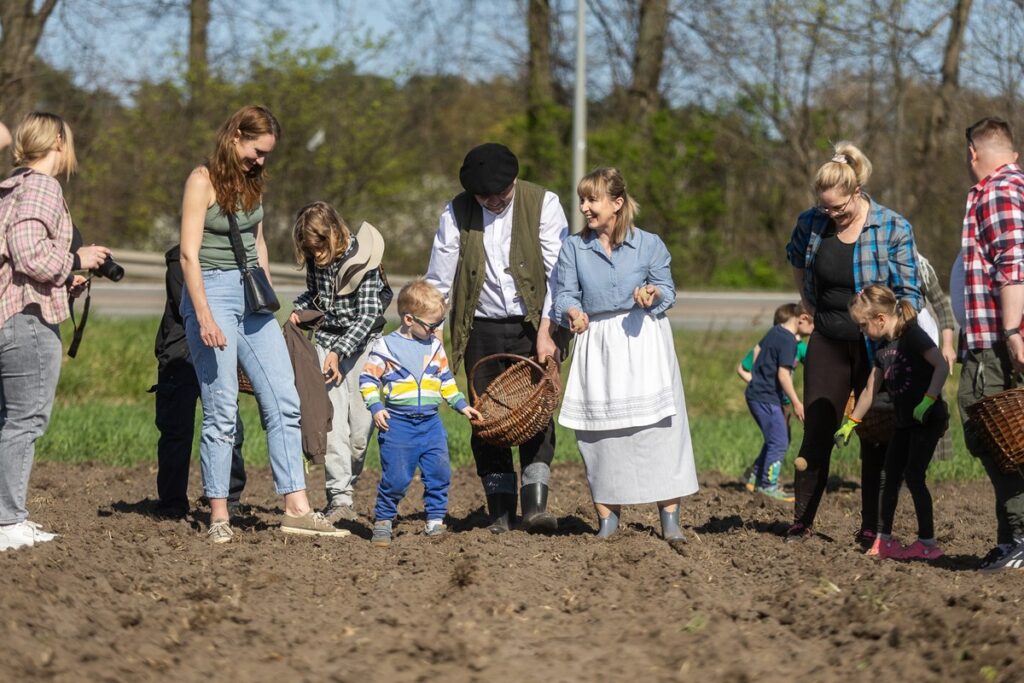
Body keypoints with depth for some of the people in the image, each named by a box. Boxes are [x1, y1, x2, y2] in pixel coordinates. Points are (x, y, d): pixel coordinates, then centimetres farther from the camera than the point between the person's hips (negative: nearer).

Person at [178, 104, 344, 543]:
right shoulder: (203, 181, -9)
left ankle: (296, 508, -1)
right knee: (221, 411, -5)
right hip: (213, 292, -7)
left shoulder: (251, 182, 12)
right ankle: (219, 517, 1)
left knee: (283, 401, 0)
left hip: (251, 296, 7)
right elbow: (189, 254, -14)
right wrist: (204, 318, -20)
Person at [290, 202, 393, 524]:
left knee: (361, 426, -2)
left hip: (361, 342, -3)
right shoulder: (315, 261, -1)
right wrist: (299, 309, -3)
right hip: (327, 339, 3)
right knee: (333, 421, -12)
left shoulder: (363, 260, -17)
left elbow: (368, 317, -18)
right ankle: (339, 499, -17)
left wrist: (339, 352, -27)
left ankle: (345, 490, 16)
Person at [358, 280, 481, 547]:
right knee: (396, 477, -6)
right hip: (398, 423, -5)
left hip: (430, 422, 5)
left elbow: (446, 379, 22)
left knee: (439, 472, -2)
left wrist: (461, 405, 17)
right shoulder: (385, 346, -4)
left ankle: (435, 520, 10)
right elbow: (368, 379, -2)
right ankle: (382, 522, 8)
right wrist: (376, 408, -13)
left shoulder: (435, 346, 12)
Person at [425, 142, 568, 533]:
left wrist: (545, 331, -14)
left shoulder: (542, 205, -4)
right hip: (481, 329, 2)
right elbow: (438, 279, 5)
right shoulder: (457, 213, 1)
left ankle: (535, 505, -12)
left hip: (531, 327, -2)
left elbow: (556, 272, -8)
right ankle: (500, 511, 5)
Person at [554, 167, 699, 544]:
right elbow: (565, 294, 3)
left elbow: (667, 289, 4)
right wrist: (572, 313, -19)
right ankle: (607, 519, 9)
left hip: (644, 340, -2)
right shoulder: (573, 247, 9)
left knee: (658, 427, -6)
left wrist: (652, 294, -19)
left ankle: (670, 520, -3)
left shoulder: (649, 244, 5)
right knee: (601, 432, 1)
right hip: (596, 344, 2)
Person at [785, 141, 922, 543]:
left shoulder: (893, 229, -12)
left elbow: (909, 293, -7)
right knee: (816, 433, 3)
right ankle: (802, 522, 10)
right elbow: (797, 262, 20)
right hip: (828, 343, 3)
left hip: (877, 345, -3)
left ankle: (872, 527, 9)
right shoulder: (811, 223, -2)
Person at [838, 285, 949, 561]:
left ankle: (928, 542, -5)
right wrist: (850, 423, 22)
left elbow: (942, 365, -23)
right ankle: (884, 538, 14)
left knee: (913, 476, -11)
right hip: (904, 422, 9)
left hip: (928, 419, -9)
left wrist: (928, 401, -30)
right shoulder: (882, 349, 10)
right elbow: (870, 390, 19)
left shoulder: (912, 336, -15)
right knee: (890, 476, 8)